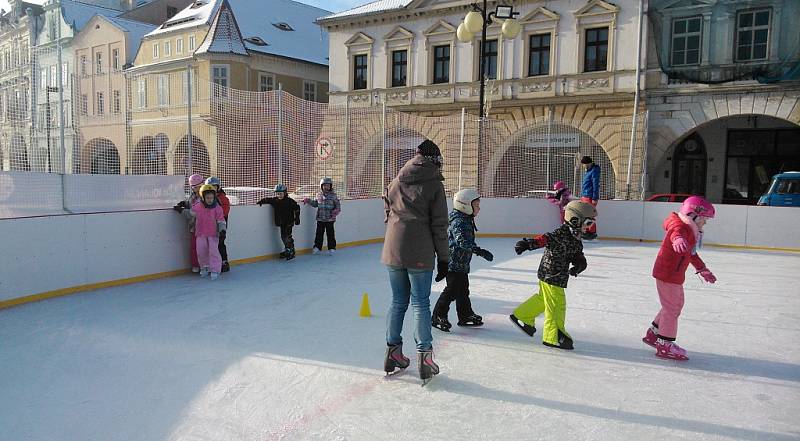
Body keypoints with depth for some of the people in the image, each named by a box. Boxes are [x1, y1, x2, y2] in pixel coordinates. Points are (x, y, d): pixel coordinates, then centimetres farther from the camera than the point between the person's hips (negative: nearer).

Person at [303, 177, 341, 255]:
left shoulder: (333, 195, -3)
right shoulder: (319, 195, 6)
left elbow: (338, 204, 0)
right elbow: (315, 204, 16)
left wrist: (337, 211, -17)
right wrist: (308, 201, 6)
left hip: (330, 219, -3)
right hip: (320, 218, 3)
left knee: (330, 233, 5)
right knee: (319, 233, 9)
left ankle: (332, 248, 15)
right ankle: (317, 247, 19)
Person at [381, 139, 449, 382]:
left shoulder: (396, 182, 11)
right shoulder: (434, 184, -4)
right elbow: (439, 225, -6)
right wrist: (443, 259, 0)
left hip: (393, 250, 5)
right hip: (420, 253, -5)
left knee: (398, 302, 15)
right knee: (421, 304, 3)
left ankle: (393, 353, 21)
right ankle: (424, 357, 7)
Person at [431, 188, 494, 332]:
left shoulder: (467, 220, 12)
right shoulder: (459, 222, -21)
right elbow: (462, 241, -34)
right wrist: (480, 251, -38)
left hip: (462, 263, 10)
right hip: (454, 262, -10)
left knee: (463, 290, 17)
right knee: (452, 289, -6)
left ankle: (466, 315, 28)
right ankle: (438, 316, 3)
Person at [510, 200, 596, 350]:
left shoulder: (576, 241, 10)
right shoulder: (562, 234, -21)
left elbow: (578, 257, 10)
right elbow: (544, 239, -34)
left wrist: (580, 264, -14)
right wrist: (527, 244, -48)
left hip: (557, 276, 10)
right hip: (551, 275, -10)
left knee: (543, 298, 23)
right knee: (556, 305, -4)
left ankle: (522, 317, 38)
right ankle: (553, 337, 5)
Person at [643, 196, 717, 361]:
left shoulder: (692, 231, 15)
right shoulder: (681, 227, -19)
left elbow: (692, 254, 30)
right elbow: (676, 233, -46)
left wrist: (703, 270, 38)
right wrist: (678, 240, -70)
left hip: (675, 275, 11)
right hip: (667, 274, -11)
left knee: (676, 304, 22)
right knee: (672, 308, -5)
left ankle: (653, 334, 34)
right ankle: (665, 345, 5)